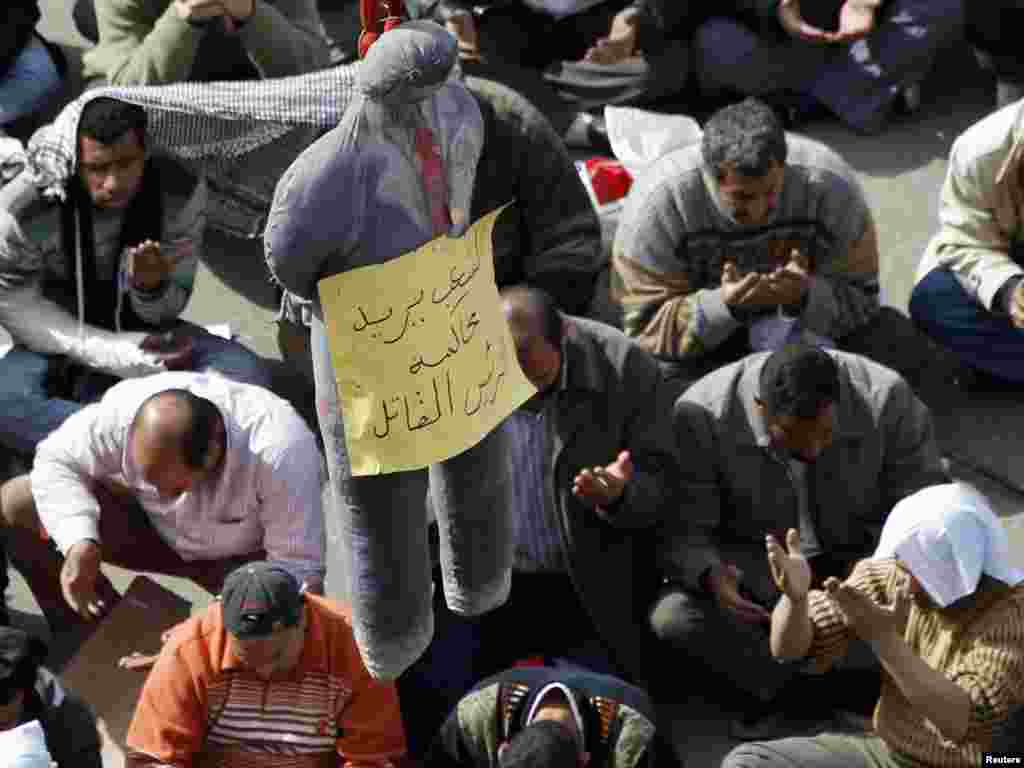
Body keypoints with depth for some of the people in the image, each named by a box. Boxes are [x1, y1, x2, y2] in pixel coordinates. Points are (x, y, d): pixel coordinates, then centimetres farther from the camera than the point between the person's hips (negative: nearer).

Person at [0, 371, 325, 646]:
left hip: (246, 555, -3)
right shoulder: (124, 408, -30)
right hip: (153, 524, 4)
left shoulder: (279, 453, -39)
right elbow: (57, 460, -12)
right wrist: (79, 541, -29)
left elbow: (297, 567, -30)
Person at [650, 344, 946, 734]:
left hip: (855, 559, 1)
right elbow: (682, 530, -16)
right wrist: (710, 576, -39)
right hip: (752, 566, 0)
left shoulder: (887, 399, -19)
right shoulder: (703, 414, -22)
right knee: (672, 617, -30)